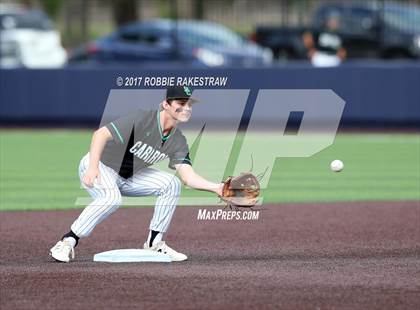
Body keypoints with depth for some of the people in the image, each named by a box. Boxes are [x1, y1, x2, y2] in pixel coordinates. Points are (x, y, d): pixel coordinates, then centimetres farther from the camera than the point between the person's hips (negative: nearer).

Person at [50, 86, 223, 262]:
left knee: (171, 183, -6)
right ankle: (67, 242, -27)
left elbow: (188, 176, -13)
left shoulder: (178, 142, -5)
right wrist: (93, 166, -40)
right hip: (100, 166, -7)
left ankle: (154, 243, 2)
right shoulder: (142, 119, -25)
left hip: (128, 177, 7)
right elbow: (101, 134, -29)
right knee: (112, 198, -35)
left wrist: (216, 188, -30)